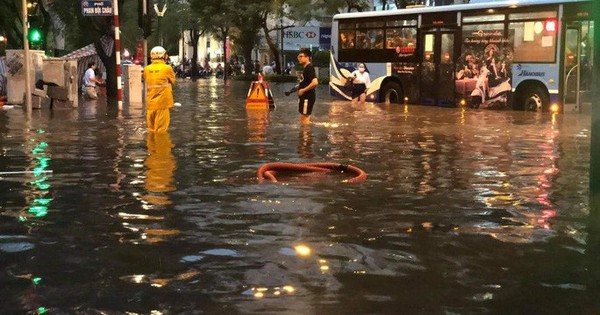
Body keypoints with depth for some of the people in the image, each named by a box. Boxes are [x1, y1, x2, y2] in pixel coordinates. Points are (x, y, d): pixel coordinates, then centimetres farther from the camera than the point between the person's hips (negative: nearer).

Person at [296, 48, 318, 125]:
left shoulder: (309, 68, -17)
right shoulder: (305, 68, 13)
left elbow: (315, 82, -29)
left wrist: (303, 90, -21)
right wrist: (299, 86, 12)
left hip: (307, 97, -10)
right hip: (304, 97, 10)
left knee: (305, 118, -5)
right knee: (303, 118, 17)